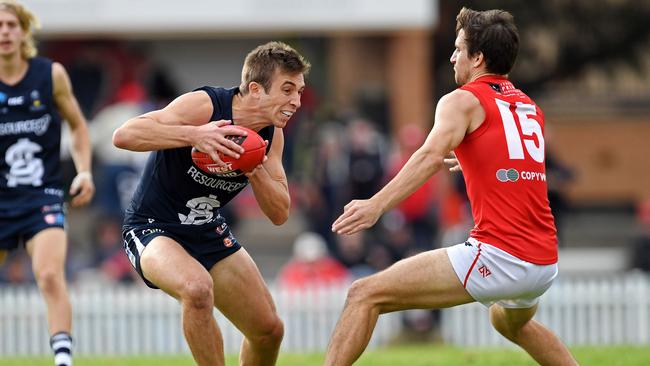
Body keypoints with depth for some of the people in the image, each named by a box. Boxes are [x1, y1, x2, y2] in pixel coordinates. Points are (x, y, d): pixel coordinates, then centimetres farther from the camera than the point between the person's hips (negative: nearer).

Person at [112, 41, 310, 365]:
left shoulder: (270, 134, -4)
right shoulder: (204, 106, -24)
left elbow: (279, 214, -2)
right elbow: (124, 135, -33)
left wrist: (256, 170, -21)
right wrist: (194, 135, -44)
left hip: (208, 231, 7)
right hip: (152, 228, -7)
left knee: (269, 329, 6)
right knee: (198, 288, -37)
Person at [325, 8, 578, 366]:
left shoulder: (464, 100, -1)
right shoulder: (530, 107, 20)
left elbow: (432, 155, -20)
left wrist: (377, 203, -32)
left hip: (497, 255, -8)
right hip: (545, 261, 8)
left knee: (365, 295, -6)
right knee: (510, 322, 40)